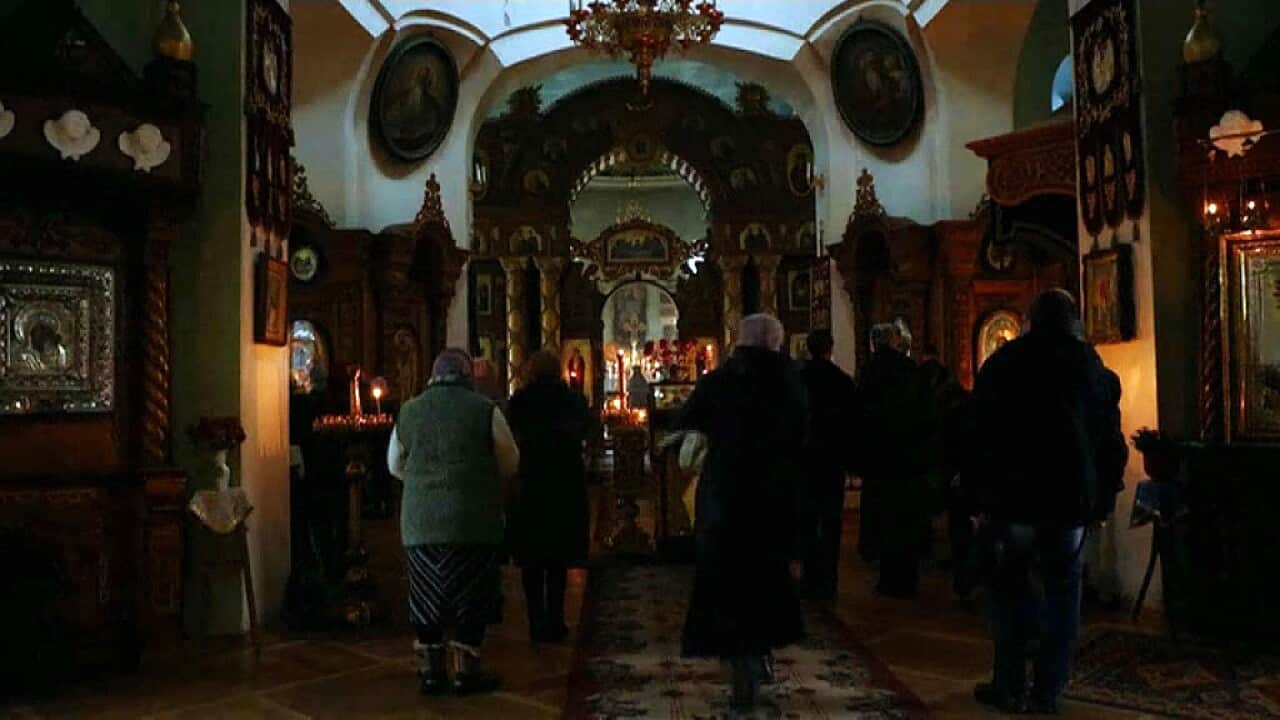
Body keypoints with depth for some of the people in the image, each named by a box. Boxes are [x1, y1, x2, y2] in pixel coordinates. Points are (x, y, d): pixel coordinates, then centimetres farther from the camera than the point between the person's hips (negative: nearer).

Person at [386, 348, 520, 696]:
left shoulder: (408, 411, 5)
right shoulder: (485, 409, -5)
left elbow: (395, 466, 17)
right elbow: (510, 464, 4)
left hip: (419, 520, 3)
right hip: (473, 519, -3)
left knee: (427, 595, 12)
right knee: (471, 594, 7)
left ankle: (431, 669, 19)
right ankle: (466, 669, 12)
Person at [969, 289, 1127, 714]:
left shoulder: (1002, 363, 1)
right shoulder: (1095, 368, 7)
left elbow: (979, 436, -2)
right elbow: (1112, 443, 7)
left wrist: (980, 495, 1)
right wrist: (1103, 499, 10)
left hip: (1014, 496, -1)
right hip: (1072, 498, 2)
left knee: (1010, 587, 7)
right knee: (1061, 589, 8)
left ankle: (1010, 687, 7)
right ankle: (1048, 691, 8)